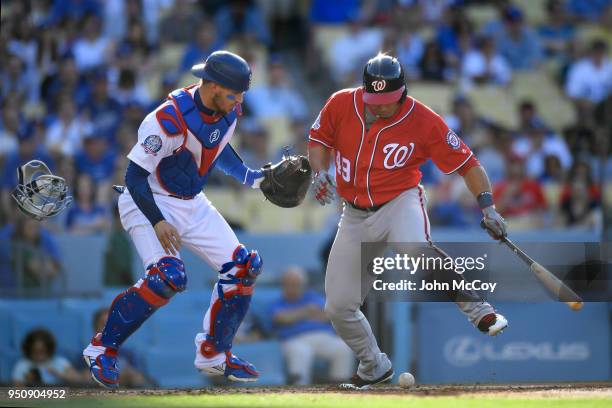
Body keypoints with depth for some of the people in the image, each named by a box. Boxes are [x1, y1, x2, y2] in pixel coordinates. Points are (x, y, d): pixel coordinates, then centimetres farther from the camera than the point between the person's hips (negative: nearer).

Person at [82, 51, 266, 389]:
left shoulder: (228, 112, -4)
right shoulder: (170, 120, -29)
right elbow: (135, 176, -26)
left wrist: (249, 177, 7)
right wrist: (157, 222, -35)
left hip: (193, 205, 8)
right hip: (148, 203, -8)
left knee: (243, 268, 1)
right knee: (168, 277, -29)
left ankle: (213, 354, 18)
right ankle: (103, 349, -13)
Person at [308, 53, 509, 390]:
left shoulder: (423, 121, -14)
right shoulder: (341, 105, -7)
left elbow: (466, 163, -8)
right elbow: (319, 139, 10)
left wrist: (487, 205, -19)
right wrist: (319, 171, -10)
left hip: (401, 202, -4)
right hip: (355, 215, 4)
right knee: (338, 307, 2)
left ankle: (479, 312, -27)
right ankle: (373, 368, 27)